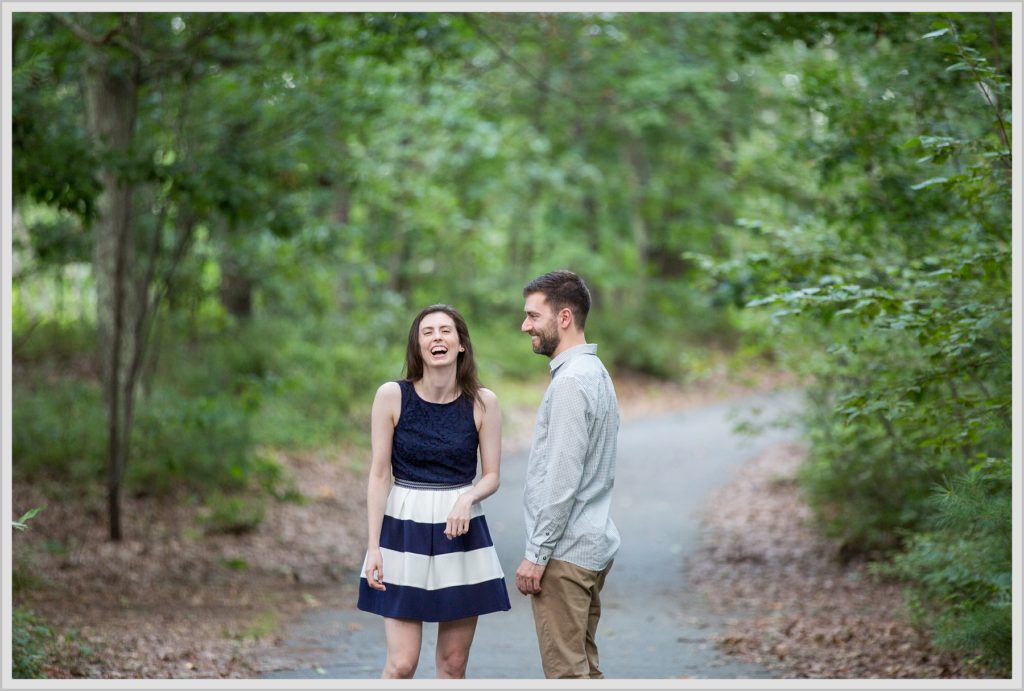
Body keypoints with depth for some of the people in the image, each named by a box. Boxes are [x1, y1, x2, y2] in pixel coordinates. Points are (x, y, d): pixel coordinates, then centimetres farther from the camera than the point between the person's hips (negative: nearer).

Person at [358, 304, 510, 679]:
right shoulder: (392, 396, -6)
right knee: (402, 664, -5)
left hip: (462, 535, 2)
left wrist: (468, 498, -18)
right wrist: (373, 547, -8)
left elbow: (492, 475, 4)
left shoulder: (482, 402, -2)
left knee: (454, 663, 6)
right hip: (404, 534, -2)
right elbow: (379, 475, -4)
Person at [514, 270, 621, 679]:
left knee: (567, 672, -7)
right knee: (583, 666, 14)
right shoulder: (594, 372, 15)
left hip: (566, 552, -10)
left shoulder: (571, 382, -17)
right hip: (593, 544, 10)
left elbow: (563, 480, -22)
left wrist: (536, 553, -18)